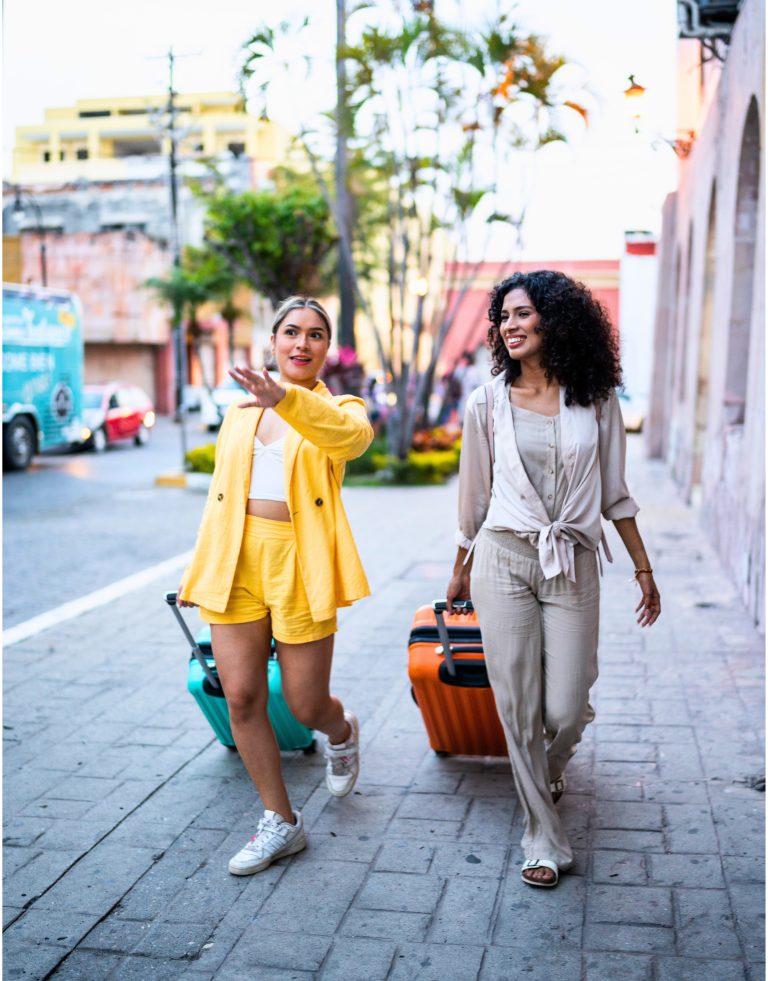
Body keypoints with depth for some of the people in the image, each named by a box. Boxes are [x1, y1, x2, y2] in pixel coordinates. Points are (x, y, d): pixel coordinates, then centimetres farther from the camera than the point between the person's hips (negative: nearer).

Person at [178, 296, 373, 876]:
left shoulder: (337, 409, 1)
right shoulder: (241, 411, 14)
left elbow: (353, 434, -25)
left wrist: (284, 399, -42)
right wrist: (200, 572, 16)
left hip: (300, 564, -4)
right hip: (235, 565, 4)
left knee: (306, 705, 4)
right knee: (241, 698, 3)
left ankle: (342, 733, 43)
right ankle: (281, 822, 22)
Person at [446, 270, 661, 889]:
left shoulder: (596, 401, 2)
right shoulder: (488, 403, 2)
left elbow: (614, 494, 9)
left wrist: (643, 569, 10)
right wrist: (461, 570, 16)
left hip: (573, 566, 0)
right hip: (504, 560, 0)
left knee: (566, 711, -1)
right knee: (519, 709, 1)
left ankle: (550, 767, 37)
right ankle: (545, 840, 18)